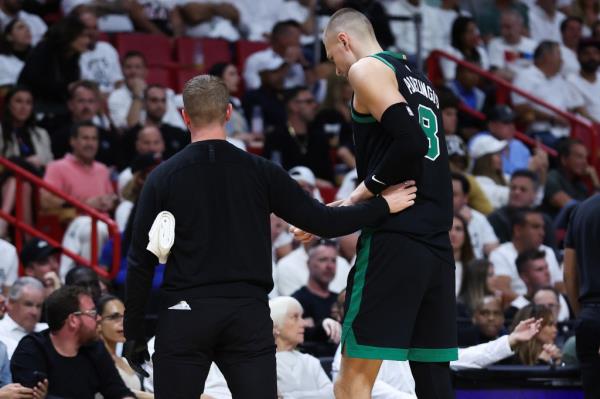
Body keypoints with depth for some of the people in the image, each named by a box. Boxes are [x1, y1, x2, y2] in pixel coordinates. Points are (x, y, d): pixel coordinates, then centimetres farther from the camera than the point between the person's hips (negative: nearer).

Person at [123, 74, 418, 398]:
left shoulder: (162, 177, 1)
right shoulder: (260, 171, 3)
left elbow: (141, 262, 1)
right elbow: (321, 221, 3)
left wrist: (133, 334, 9)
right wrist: (383, 206, 16)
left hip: (184, 315, -1)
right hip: (248, 316, 1)